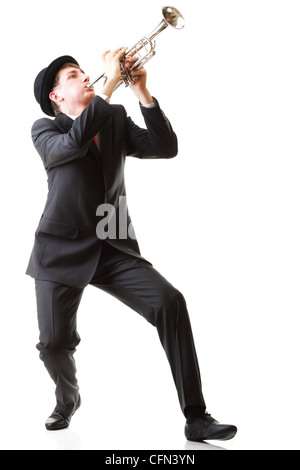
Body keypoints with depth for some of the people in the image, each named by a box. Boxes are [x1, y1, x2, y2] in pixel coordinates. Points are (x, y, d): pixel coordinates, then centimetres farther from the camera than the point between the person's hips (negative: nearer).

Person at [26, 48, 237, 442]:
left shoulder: (115, 121, 13)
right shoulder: (45, 130, 3)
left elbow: (166, 148, 0)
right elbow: (74, 143, -21)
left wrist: (143, 93, -9)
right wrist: (110, 84, -20)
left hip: (113, 249, 2)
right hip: (64, 251, -2)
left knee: (170, 302, -19)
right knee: (55, 343, -6)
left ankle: (195, 418, -15)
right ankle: (68, 399, 32)